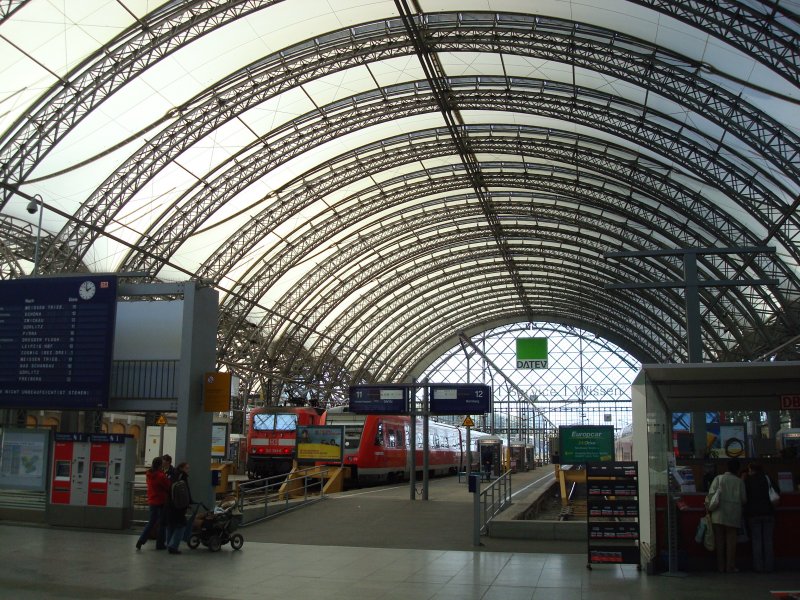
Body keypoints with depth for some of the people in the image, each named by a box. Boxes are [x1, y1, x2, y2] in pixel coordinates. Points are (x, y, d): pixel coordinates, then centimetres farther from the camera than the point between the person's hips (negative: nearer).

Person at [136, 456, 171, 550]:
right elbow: (169, 487, -11)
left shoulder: (149, 475, 4)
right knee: (162, 523, 6)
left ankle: (140, 541, 2)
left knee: (151, 522, 14)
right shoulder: (161, 476, -18)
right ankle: (160, 544, 10)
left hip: (152, 501, 6)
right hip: (161, 502, -6)